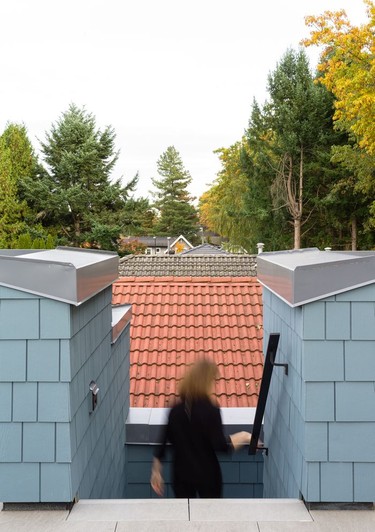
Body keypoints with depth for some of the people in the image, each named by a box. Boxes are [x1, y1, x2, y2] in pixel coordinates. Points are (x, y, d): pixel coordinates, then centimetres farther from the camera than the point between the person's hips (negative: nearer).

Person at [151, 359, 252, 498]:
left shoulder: (176, 410, -4)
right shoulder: (211, 411, -18)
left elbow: (162, 443, 0)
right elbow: (221, 445, -20)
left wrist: (156, 472, 10)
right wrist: (244, 436, -5)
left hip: (182, 474, 4)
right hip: (207, 474, -3)